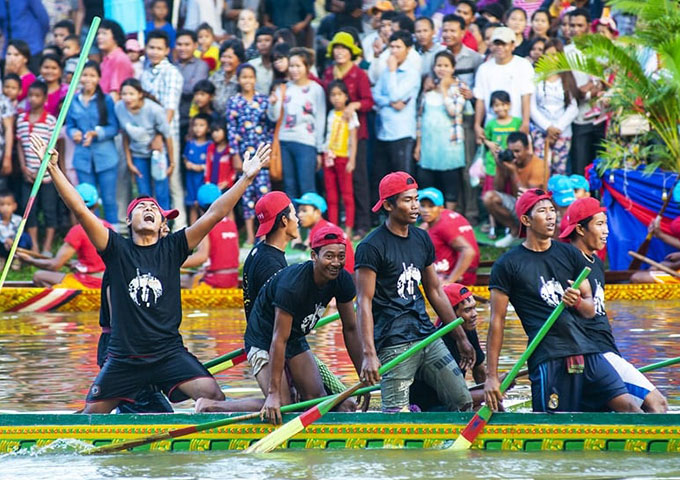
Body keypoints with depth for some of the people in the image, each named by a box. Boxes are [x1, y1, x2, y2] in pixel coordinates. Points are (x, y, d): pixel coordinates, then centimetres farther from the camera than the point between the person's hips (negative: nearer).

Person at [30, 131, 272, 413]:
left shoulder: (172, 248, 4)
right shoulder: (117, 249, 2)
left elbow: (213, 215, -2)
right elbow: (80, 211, -7)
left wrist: (246, 179, -10)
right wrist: (53, 169, -15)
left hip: (169, 353, 0)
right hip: (124, 356, 0)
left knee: (215, 399, -19)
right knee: (92, 413, 5)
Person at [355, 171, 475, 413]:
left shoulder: (422, 239, 14)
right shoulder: (371, 247, -8)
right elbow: (364, 302, -12)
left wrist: (461, 338, 21)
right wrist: (369, 354, -21)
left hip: (427, 336, 7)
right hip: (393, 344, -7)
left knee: (463, 403, 2)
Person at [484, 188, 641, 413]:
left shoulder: (570, 254, 16)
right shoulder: (507, 265, 4)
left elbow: (590, 310, 17)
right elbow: (497, 321, 2)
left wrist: (577, 302, -9)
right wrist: (491, 376, -3)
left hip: (587, 351, 4)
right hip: (546, 358, -4)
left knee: (627, 405, -8)